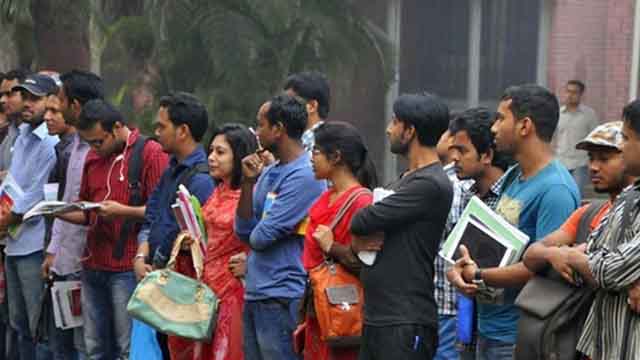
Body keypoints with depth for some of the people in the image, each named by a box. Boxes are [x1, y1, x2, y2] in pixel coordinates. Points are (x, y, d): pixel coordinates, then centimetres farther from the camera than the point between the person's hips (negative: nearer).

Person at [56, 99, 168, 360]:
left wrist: (123, 211, -21)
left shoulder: (150, 152, -6)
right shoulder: (93, 157, 16)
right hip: (93, 266, 7)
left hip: (128, 267, -7)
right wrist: (60, 212, 4)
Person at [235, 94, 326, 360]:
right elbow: (244, 232, 9)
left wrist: (254, 236, 4)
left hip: (282, 298, -9)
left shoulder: (304, 175, -16)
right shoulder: (268, 173, 12)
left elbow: (262, 237, -18)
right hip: (254, 294, 9)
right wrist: (248, 183, 0)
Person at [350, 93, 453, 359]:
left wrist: (362, 235, 4)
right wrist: (358, 243, -7)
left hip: (406, 321, -9)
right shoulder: (405, 180, 17)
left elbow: (363, 222, -17)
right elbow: (359, 227, 15)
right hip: (375, 317, 9)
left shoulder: (431, 185, -14)